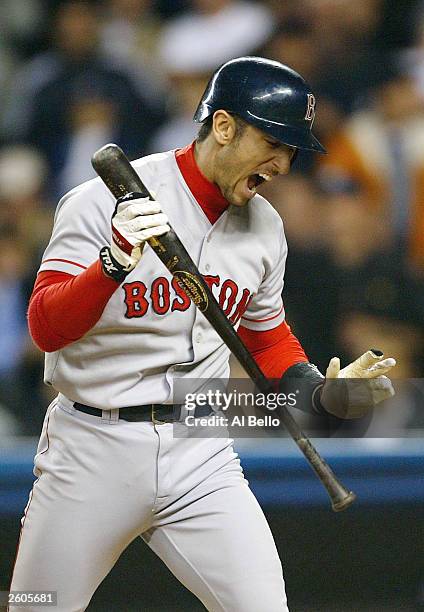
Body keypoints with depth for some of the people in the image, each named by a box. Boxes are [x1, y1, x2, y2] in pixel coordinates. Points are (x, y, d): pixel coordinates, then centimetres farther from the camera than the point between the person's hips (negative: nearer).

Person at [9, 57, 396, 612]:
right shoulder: (104, 200, -12)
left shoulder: (264, 226, 7)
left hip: (201, 457, 4)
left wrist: (321, 391, 2)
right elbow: (46, 328, -18)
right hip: (93, 454, -4)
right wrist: (115, 264, -36)